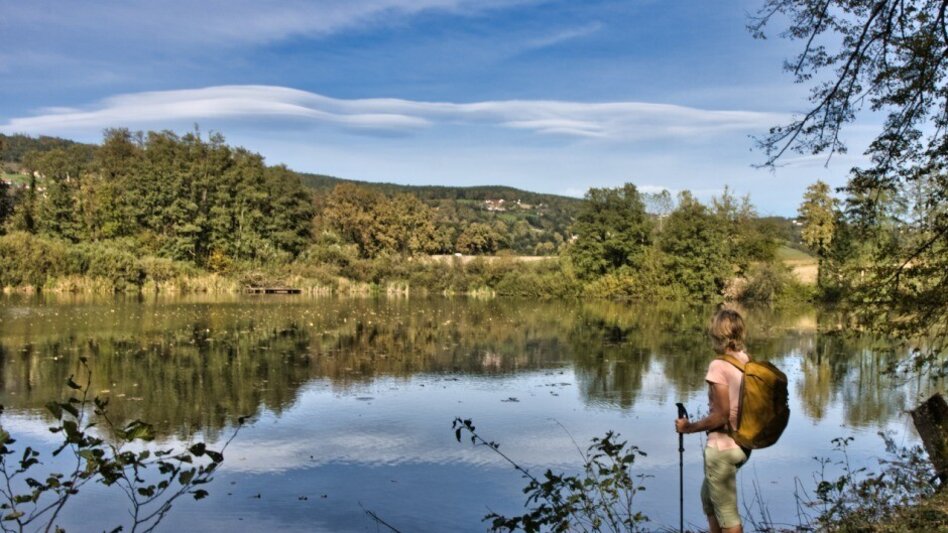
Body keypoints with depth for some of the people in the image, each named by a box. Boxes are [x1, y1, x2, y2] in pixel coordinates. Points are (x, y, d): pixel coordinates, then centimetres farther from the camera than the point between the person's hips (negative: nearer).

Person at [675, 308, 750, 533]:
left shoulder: (719, 366, -20)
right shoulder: (749, 363, 2)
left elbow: (721, 415, -21)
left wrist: (689, 427, -8)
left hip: (722, 447, -8)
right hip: (743, 445, 8)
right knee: (709, 498, 27)